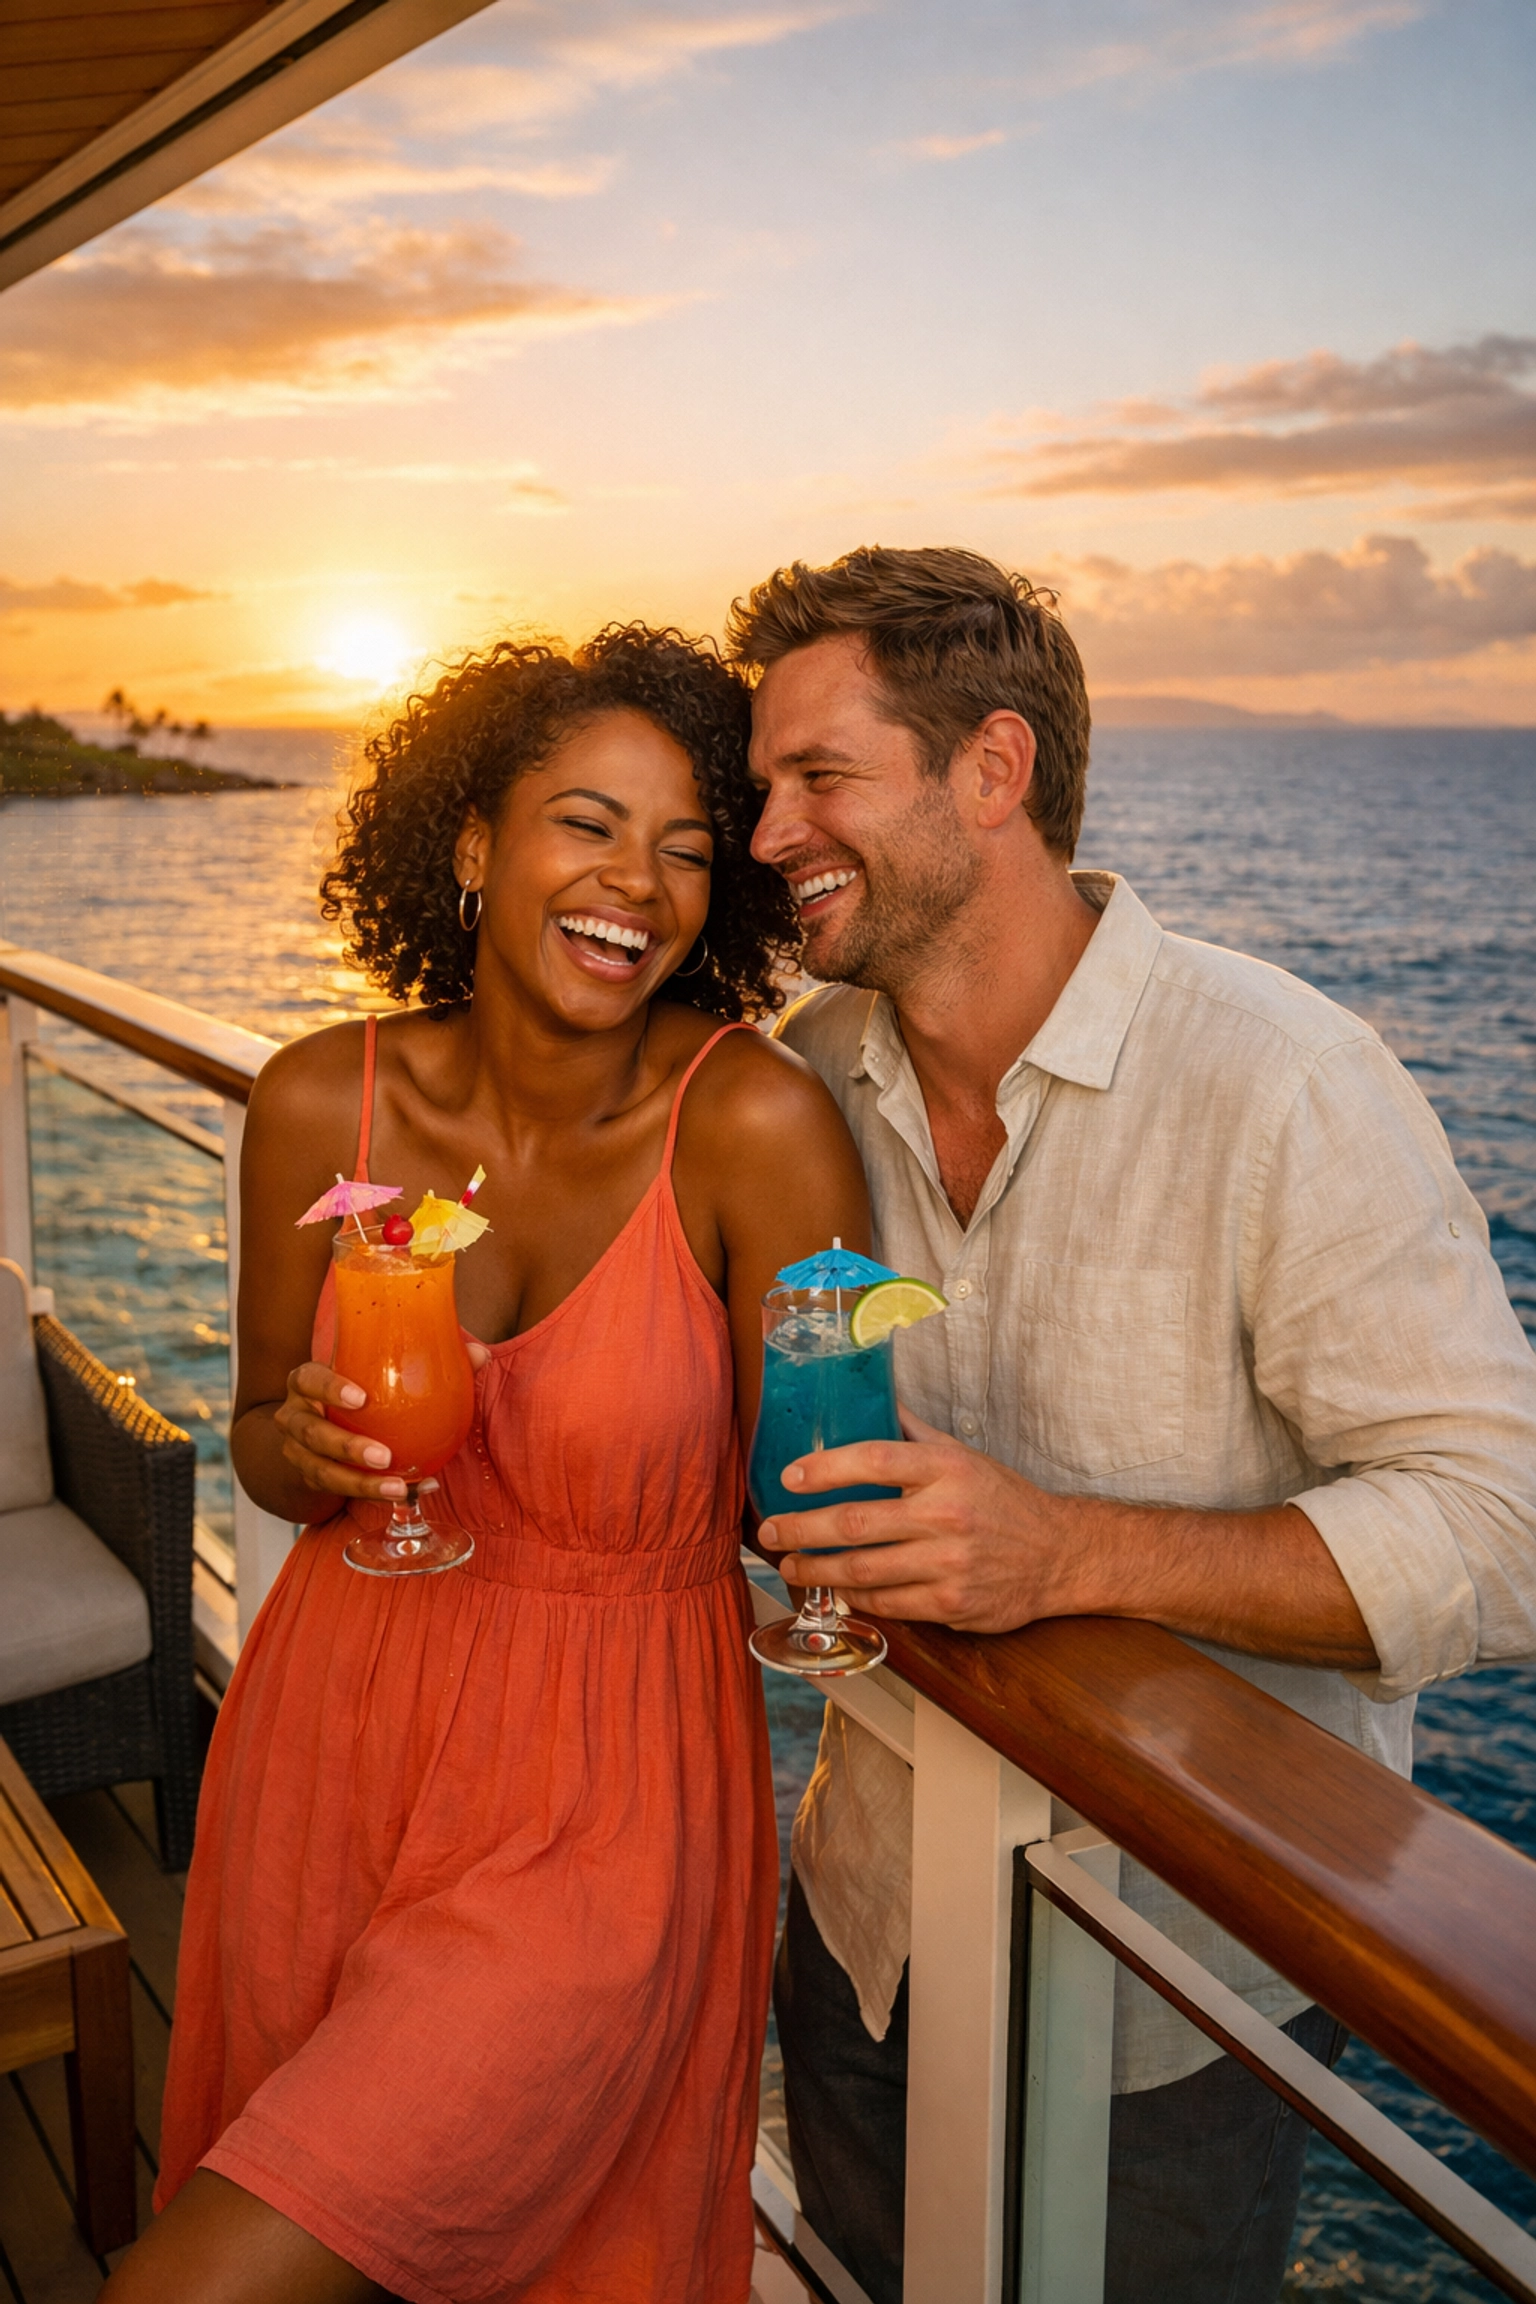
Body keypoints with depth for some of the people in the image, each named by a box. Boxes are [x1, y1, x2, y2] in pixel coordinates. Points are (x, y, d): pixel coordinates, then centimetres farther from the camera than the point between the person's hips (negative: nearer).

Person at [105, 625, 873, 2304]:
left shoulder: (758, 1126, -19)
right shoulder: (321, 1103, -8)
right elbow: (265, 1441, 5)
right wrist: (301, 1447, -14)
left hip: (608, 1803, -4)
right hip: (328, 1745, 4)